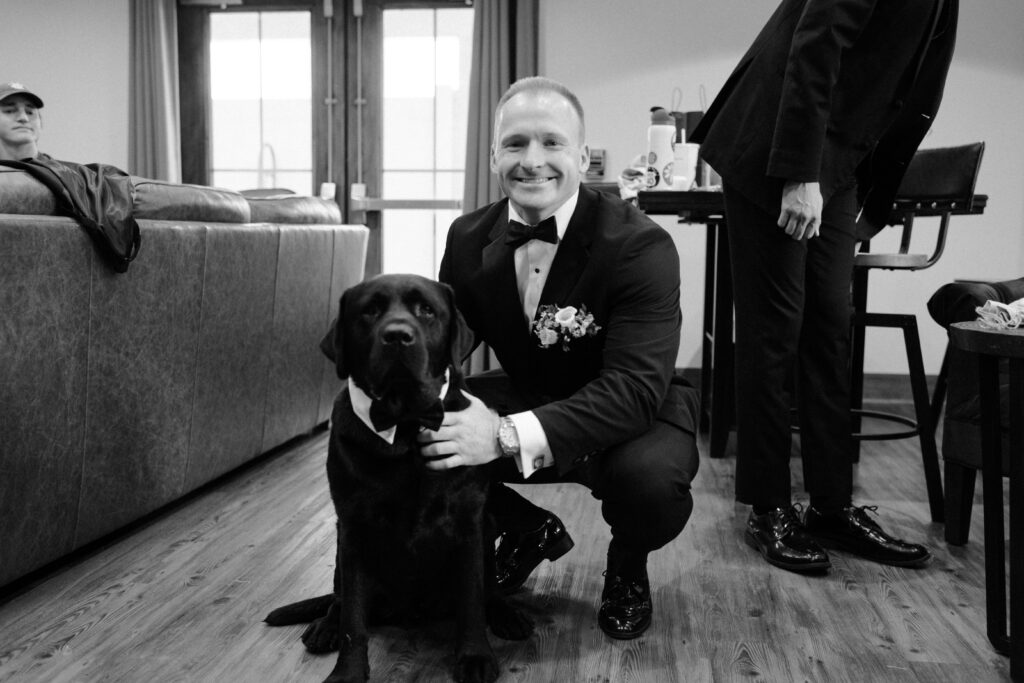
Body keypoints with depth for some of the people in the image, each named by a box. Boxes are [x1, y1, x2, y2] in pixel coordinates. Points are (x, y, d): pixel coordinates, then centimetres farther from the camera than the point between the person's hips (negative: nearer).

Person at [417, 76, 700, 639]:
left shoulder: (640, 245, -25)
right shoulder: (468, 238, -6)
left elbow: (637, 386, -34)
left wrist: (509, 435, -48)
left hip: (634, 414, -4)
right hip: (526, 399, 5)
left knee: (651, 474, -38)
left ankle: (627, 563, 3)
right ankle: (529, 530, 12)